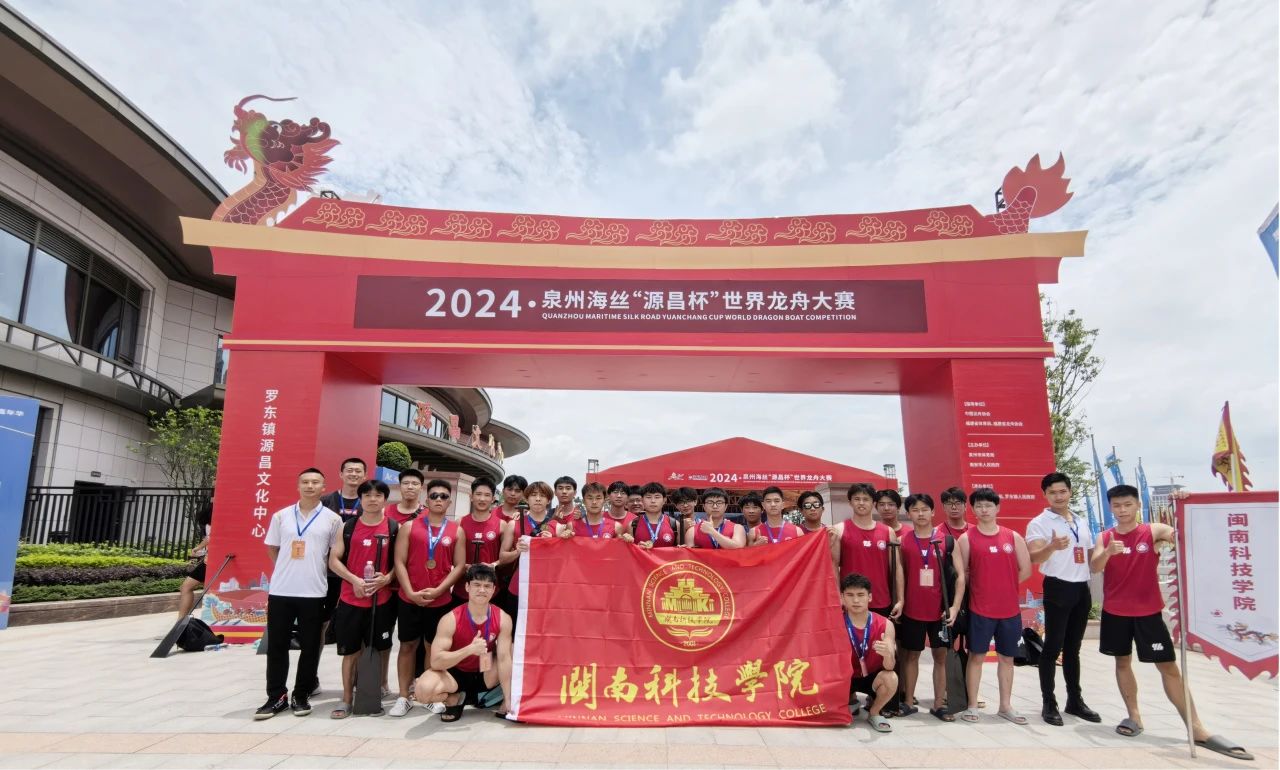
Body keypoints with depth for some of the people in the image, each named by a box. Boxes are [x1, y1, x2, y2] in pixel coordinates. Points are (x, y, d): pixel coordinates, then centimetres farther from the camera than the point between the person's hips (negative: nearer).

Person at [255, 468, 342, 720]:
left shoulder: (332, 519, -1)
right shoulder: (281, 516, 5)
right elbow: (271, 549, 14)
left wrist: (316, 569, 0)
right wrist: (287, 569, 6)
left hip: (314, 592, -2)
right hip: (280, 590, 2)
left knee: (310, 647, 5)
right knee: (276, 645, 7)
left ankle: (301, 696, 19)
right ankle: (276, 697, 19)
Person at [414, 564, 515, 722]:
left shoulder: (503, 619, -18)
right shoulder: (450, 619, -23)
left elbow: (504, 659, -18)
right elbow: (435, 661, -25)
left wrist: (509, 701, -22)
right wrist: (469, 649, -39)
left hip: (485, 676, 2)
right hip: (455, 674, -2)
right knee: (424, 689, -34)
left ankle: (505, 706, -2)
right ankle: (454, 699, 3)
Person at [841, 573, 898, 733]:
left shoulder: (885, 625, -16)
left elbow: (889, 667, -23)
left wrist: (887, 654, -46)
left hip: (872, 677, -1)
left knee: (891, 678, -32)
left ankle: (874, 713, 1)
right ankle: (851, 699, 14)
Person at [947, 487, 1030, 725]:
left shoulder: (1013, 537, 3)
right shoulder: (966, 538, -4)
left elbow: (1026, 570, 7)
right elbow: (962, 574, -2)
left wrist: (1003, 585, 4)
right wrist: (955, 605, -4)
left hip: (1010, 609, 3)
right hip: (980, 609, -3)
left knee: (1007, 657, 12)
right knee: (976, 655, 3)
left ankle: (1005, 706, 24)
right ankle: (972, 706, 11)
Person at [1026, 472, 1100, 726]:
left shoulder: (1082, 523, 14)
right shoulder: (1039, 523, -7)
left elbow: (1090, 555, 23)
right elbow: (1033, 557, -20)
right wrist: (1052, 546, -39)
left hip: (1082, 589, 6)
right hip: (1058, 588, -6)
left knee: (1073, 648, 14)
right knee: (1052, 647, -3)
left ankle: (1075, 700, 23)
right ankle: (1048, 703, 4)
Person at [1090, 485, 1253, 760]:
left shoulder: (1153, 531, -6)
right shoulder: (1105, 537, -1)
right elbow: (1094, 567, -14)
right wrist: (1108, 551, -34)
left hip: (1148, 611, -2)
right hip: (1114, 612, 2)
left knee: (1169, 666, 1)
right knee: (1122, 662, 10)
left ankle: (1196, 728, 7)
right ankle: (1134, 716, 23)